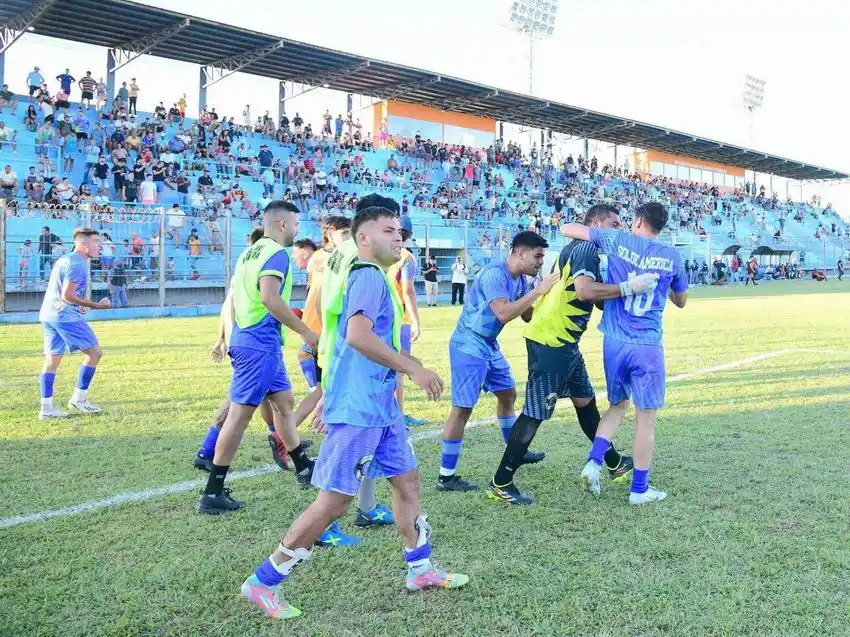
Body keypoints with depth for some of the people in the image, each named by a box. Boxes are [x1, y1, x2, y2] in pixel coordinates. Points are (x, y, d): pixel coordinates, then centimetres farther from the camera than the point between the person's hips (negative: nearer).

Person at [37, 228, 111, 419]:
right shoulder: (78, 263, -12)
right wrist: (95, 305, -16)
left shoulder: (63, 260, 19)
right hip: (66, 316, -10)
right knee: (94, 352, 0)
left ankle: (46, 407, 9)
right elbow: (67, 295, -18)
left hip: (48, 316, 10)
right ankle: (78, 399, 4)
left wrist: (80, 305, 24)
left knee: (52, 361, 9)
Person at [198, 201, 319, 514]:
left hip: (246, 339, 10)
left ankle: (303, 469, 32)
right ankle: (212, 494, 1)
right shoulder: (276, 253, -12)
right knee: (240, 414, -5)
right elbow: (270, 298, -24)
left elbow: (234, 300, 20)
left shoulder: (249, 252, 17)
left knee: (284, 401, 19)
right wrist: (305, 332, -17)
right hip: (260, 344, -10)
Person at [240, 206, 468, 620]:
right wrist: (414, 369, -22)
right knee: (334, 500, -5)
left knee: (407, 478, 17)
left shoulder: (371, 276, 17)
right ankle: (262, 583, 8)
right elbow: (358, 335, -29)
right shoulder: (369, 275, -14)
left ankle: (420, 569, 31)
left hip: (379, 405, 10)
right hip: (357, 408, -10)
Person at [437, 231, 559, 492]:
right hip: (469, 347, -10)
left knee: (508, 394, 21)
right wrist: (538, 290, -30)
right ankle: (446, 476, -4)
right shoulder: (494, 273, -22)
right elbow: (503, 314, -34)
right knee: (462, 408, -10)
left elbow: (528, 316, 10)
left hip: (489, 346, 10)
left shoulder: (521, 279, 6)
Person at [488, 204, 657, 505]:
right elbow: (585, 290, -28)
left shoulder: (580, 249, 20)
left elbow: (595, 297, 20)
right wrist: (628, 287, -22)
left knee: (585, 400, 20)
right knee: (535, 412, -7)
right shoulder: (586, 247, -11)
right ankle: (500, 483, 1)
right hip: (550, 341, -11)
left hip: (563, 342, 11)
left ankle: (614, 464, 35)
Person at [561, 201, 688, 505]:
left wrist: (589, 235, 27)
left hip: (614, 342, 2)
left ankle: (594, 462, 7)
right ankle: (639, 489, 14)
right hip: (647, 346, -2)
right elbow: (681, 301, 17)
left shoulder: (617, 240, 2)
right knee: (646, 418, 7)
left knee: (617, 405, 22)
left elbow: (567, 229, 8)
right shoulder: (672, 256, 3)